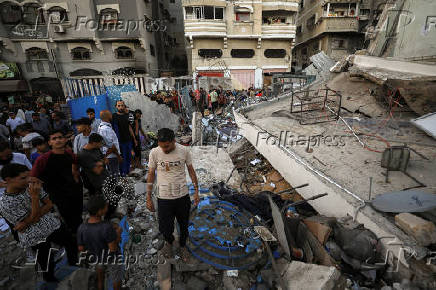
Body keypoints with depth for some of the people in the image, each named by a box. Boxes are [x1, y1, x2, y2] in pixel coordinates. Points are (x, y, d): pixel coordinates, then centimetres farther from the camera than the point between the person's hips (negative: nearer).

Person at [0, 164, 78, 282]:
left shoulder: (32, 187, -6)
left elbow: (49, 204, -4)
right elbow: (33, 219, -22)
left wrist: (28, 222, -16)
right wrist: (35, 196, -32)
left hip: (54, 225, 5)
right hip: (36, 238, -4)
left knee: (72, 245, 20)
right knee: (48, 267, 13)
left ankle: (75, 268, 46)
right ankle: (52, 282, 43)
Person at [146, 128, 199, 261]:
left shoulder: (184, 151, -11)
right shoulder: (154, 153, -12)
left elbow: (191, 171, 1)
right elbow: (151, 174, -1)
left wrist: (196, 191, 1)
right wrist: (148, 198, 1)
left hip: (183, 196, 1)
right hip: (164, 197, 0)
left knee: (184, 225, 18)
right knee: (165, 228, 10)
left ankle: (183, 245, 50)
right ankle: (169, 241, 47)